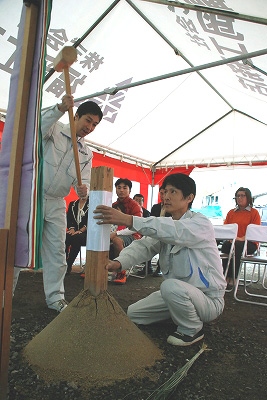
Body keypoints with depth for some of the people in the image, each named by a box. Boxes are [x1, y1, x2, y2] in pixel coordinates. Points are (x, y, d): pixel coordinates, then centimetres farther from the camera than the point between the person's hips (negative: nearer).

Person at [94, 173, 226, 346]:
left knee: (171, 286, -36)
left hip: (209, 299, -7)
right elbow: (144, 245, -10)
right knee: (133, 314, 5)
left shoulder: (201, 223, -18)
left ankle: (192, 329, -7)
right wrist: (119, 262, -31)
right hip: (178, 293, 7)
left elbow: (175, 231, -40)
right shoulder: (165, 225, 5)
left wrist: (128, 220, -49)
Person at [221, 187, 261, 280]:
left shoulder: (254, 212, 7)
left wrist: (242, 238, -18)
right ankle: (226, 275, -28)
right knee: (225, 244, -31)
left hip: (249, 243, -3)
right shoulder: (231, 212, 19)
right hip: (232, 241, 3)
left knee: (237, 246, -35)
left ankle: (233, 277, -27)